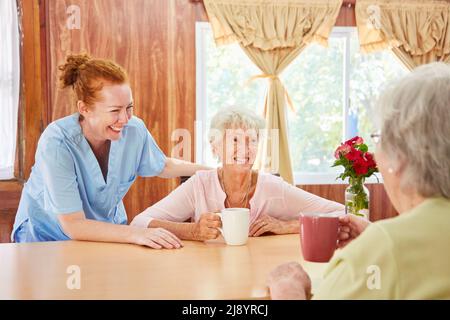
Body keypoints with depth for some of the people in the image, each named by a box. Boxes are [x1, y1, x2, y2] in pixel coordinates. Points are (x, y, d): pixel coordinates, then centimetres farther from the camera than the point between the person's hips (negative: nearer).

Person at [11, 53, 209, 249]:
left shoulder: (134, 130, -15)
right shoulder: (57, 144, -29)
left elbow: (163, 166, 9)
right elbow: (73, 225, -28)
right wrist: (135, 234, -39)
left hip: (107, 231, 5)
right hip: (47, 234, -4)